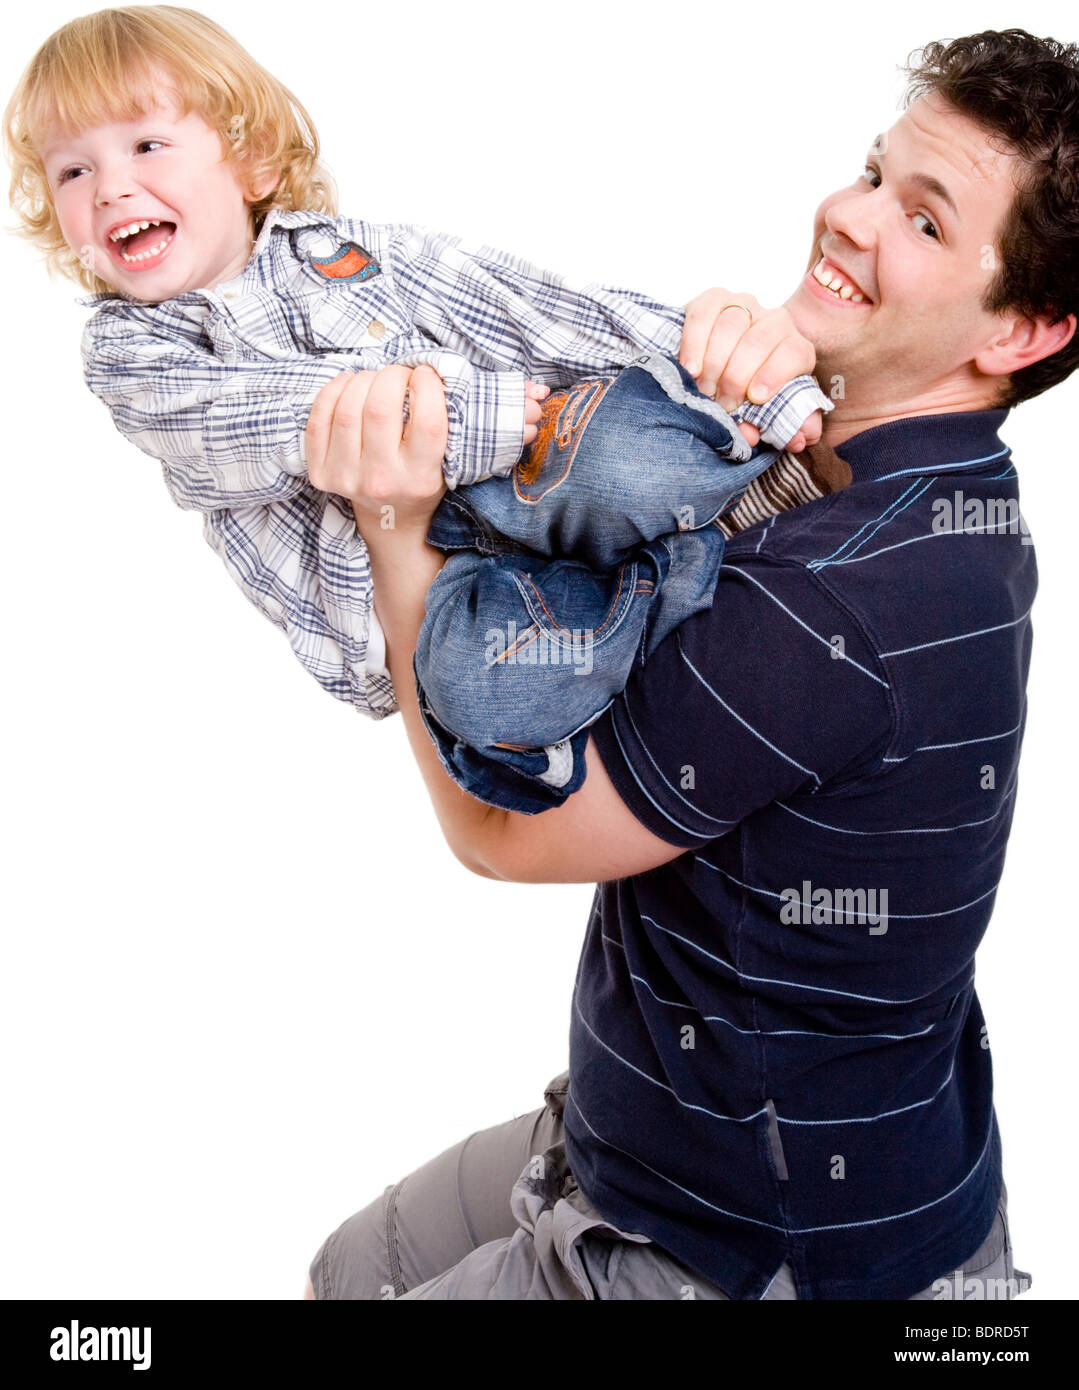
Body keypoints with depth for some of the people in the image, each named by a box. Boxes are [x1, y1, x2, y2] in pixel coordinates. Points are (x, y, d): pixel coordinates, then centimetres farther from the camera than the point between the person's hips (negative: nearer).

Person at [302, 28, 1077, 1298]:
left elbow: (502, 823, -23)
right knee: (349, 1273, 23)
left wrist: (399, 525, -25)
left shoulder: (836, 591, -34)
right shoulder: (945, 498, -3)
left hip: (767, 1252, -9)